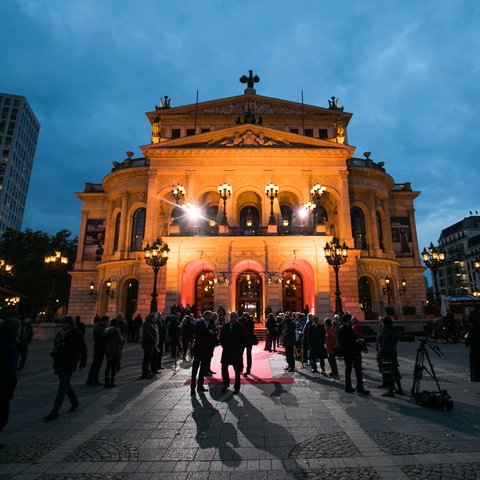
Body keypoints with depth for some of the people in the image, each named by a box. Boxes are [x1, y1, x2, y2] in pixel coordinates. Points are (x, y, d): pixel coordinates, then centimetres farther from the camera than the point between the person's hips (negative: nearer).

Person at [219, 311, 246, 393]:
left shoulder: (240, 327, -4)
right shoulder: (225, 326, 5)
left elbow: (244, 339, -2)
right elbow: (221, 337, 12)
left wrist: (241, 348, -7)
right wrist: (223, 346, 3)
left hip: (237, 351, -3)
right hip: (226, 350, 3)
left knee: (237, 370, 6)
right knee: (224, 368, 4)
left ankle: (237, 387, 20)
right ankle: (225, 384, 24)